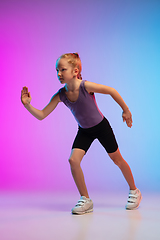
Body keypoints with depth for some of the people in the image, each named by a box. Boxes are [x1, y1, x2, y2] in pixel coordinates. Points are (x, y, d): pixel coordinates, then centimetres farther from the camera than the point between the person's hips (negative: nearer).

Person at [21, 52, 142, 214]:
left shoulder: (86, 86, -29)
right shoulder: (60, 95, -17)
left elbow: (111, 91, -16)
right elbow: (41, 115, -14)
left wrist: (125, 110, -9)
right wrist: (27, 104, -30)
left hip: (101, 126, -3)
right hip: (84, 131, 4)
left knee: (117, 159, 10)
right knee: (73, 160, -15)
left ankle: (134, 191, 35)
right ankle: (86, 200, 3)